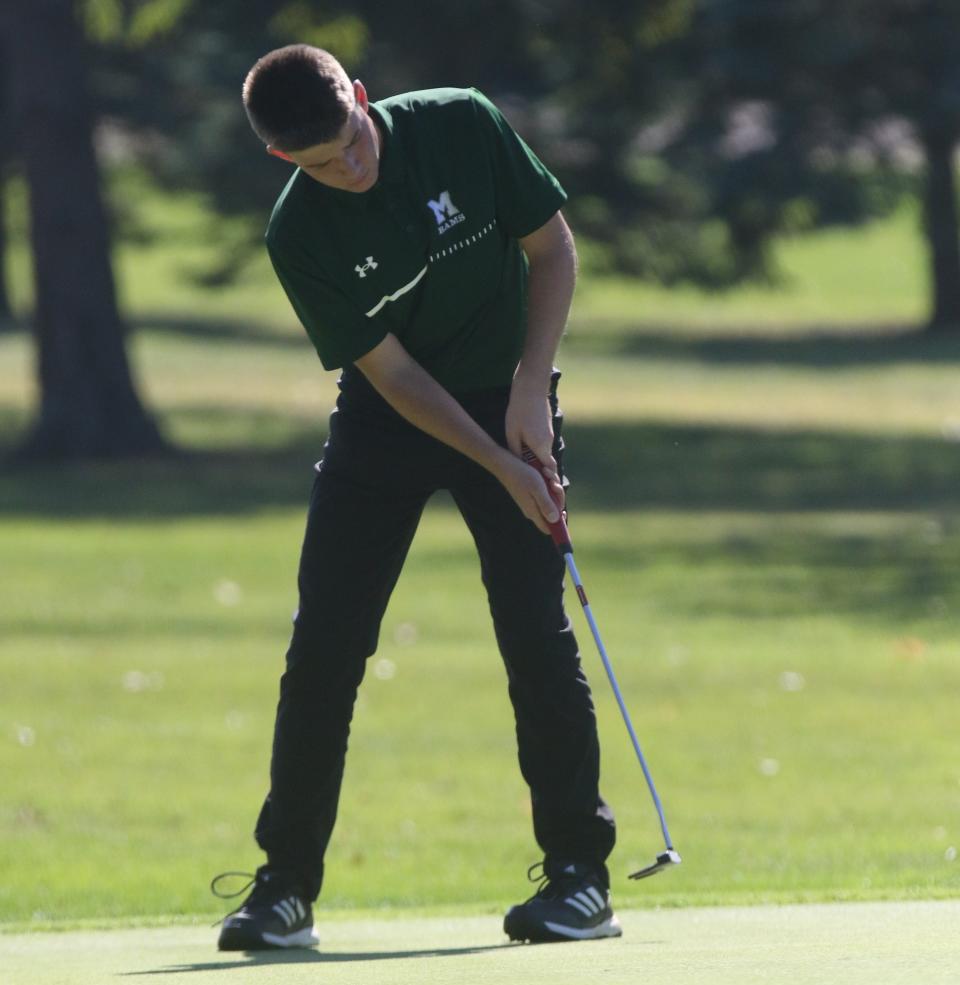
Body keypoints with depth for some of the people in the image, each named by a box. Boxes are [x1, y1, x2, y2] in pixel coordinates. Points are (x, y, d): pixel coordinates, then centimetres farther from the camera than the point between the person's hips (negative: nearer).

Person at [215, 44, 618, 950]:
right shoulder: (300, 235, -17)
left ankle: (581, 875, -2)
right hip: (387, 422, 1)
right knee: (322, 646, -4)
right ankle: (285, 884, 5)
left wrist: (530, 387, -15)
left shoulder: (463, 126, -17)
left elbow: (552, 246, -6)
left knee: (537, 635, -10)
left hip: (509, 400, -1)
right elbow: (392, 371, -15)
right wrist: (501, 467, -21)